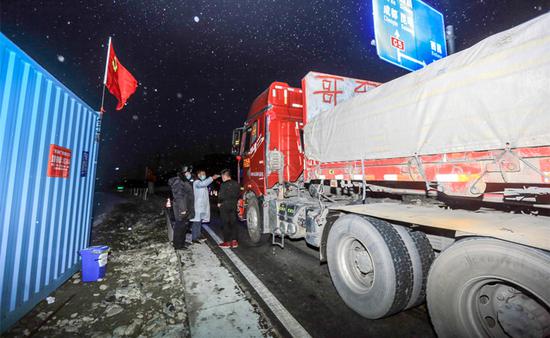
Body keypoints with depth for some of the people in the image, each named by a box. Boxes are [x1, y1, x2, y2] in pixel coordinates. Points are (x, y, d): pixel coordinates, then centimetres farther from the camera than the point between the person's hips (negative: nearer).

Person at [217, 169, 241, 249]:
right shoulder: (236, 184, 4)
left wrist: (219, 203, 1)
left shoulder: (224, 185, -16)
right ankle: (234, 241, 15)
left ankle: (227, 242, 10)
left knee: (226, 224, 3)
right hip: (234, 206, 6)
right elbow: (239, 195, 8)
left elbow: (221, 196, -16)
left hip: (225, 206, -6)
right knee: (234, 223, 11)